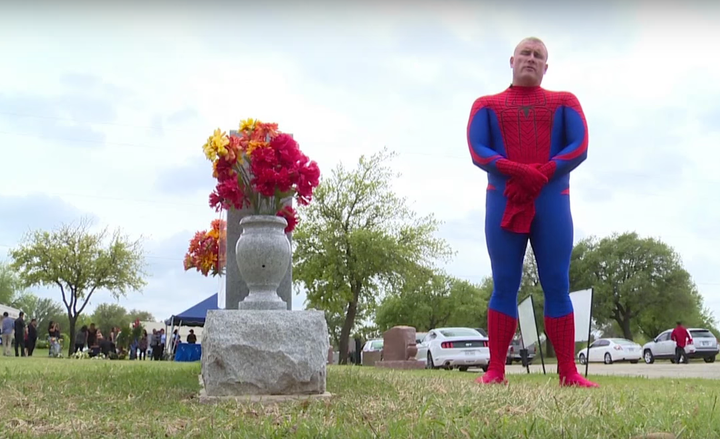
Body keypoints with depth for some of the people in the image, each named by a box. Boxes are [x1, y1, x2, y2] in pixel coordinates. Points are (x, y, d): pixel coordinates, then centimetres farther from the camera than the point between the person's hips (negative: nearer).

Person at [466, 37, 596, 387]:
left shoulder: (565, 102, 17)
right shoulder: (487, 105, 15)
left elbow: (579, 148, 2)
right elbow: (477, 150, 0)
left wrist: (540, 177, -14)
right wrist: (520, 173, -16)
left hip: (551, 202, 0)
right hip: (503, 202, 0)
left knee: (557, 287, -4)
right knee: (504, 287, -4)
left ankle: (568, 373, -4)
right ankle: (496, 371, -5)